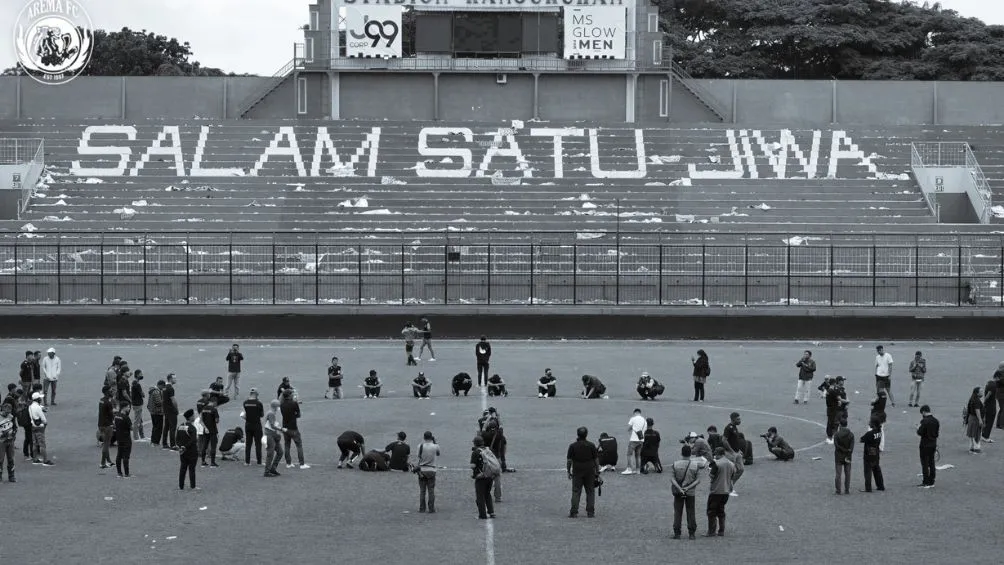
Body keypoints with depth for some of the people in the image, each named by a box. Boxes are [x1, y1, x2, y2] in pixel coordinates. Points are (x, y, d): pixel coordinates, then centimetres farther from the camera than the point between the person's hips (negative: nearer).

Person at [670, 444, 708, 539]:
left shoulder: (675, 464, -5)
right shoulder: (695, 465, -5)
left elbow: (672, 478, -11)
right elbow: (698, 480, -9)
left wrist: (679, 488, -16)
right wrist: (688, 488, -13)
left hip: (678, 492, 0)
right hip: (691, 492, 0)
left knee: (677, 512, 6)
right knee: (691, 512, 8)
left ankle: (677, 533, 3)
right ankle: (691, 533, 8)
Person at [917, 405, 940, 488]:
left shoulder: (925, 421, -19)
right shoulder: (936, 420, 5)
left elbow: (920, 433, -21)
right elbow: (937, 432, 11)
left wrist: (918, 429, 1)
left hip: (925, 445, -7)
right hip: (933, 444, 7)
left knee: (925, 463, 0)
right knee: (931, 463, 14)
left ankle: (926, 483, 0)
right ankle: (931, 482, 19)